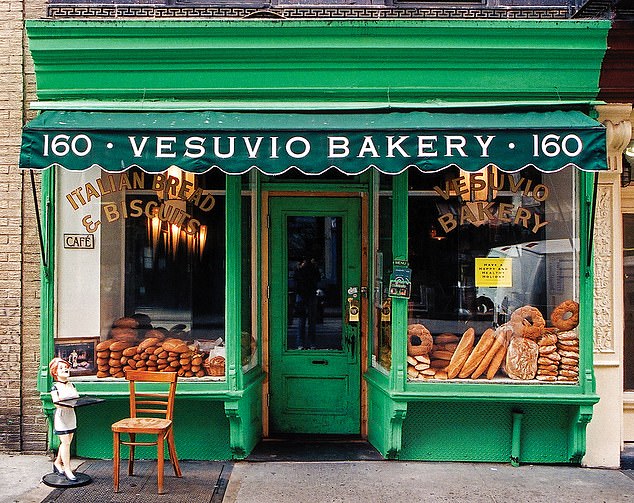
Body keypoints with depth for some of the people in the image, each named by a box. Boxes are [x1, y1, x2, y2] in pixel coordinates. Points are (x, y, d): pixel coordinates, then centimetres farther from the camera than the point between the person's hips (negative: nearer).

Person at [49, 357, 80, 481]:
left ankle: (57, 463, 30)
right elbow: (56, 403, -18)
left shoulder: (72, 385, 10)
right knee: (66, 442, -9)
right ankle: (67, 469, -4)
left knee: (66, 442, 12)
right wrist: (66, 404, -34)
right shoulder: (55, 387, -8)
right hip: (61, 416, -6)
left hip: (71, 415, 6)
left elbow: (77, 398, 10)